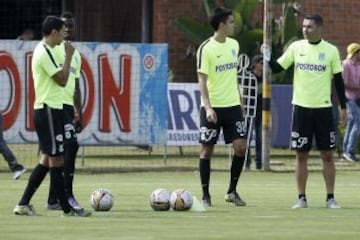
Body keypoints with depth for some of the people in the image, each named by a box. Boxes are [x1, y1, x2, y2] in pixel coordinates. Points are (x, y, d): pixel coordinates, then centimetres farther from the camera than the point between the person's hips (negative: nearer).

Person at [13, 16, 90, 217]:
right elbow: (62, 80, -18)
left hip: (51, 110, 10)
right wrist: (68, 56, -12)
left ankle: (23, 204, 10)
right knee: (56, 159, -6)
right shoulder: (45, 53, -15)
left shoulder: (47, 51, 17)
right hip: (49, 110, -10)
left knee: (48, 159, 11)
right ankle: (67, 209, -3)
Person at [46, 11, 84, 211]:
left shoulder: (76, 55, 19)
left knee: (61, 153, 7)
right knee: (71, 145, -17)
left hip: (69, 106, 8)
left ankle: (53, 199, 10)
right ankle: (67, 195, -16)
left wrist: (79, 113, 21)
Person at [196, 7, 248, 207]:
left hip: (233, 106, 5)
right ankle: (205, 195, 9)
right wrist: (208, 107, -22)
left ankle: (232, 191, 9)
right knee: (207, 149, 0)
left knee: (241, 146, -4)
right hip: (213, 107, -5)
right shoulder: (206, 49, -11)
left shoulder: (234, 45, 9)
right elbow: (202, 80, -13)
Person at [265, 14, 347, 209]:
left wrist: (343, 107, 1)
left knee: (327, 154, 1)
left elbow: (338, 80, 3)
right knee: (301, 155, 3)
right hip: (301, 107, 1)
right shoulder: (296, 48, 2)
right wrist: (268, 55, -13)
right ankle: (302, 198, 8)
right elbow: (277, 68, 5)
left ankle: (330, 198, 7)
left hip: (323, 108, -1)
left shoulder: (331, 51, -1)